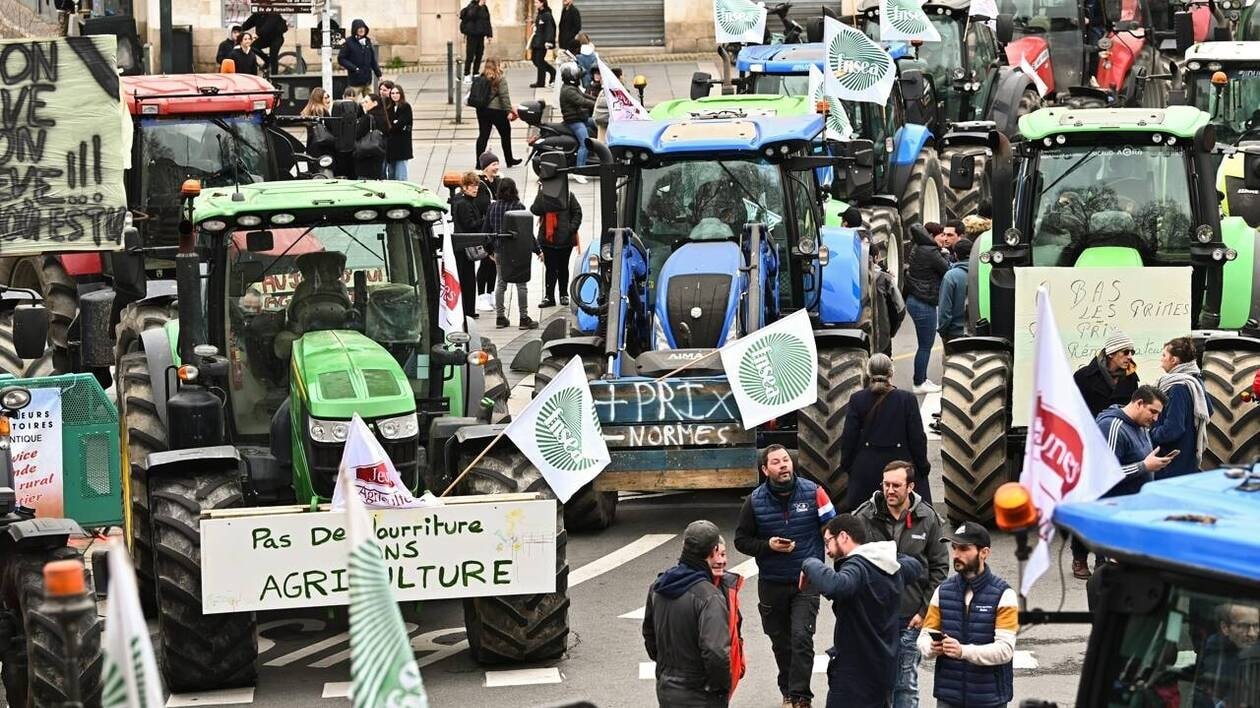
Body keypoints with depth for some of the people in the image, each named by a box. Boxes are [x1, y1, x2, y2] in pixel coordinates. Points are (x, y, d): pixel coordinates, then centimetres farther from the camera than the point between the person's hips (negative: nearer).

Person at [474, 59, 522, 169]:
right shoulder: (500, 79, -12)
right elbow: (504, 97, -15)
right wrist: (509, 111, -12)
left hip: (482, 110, 5)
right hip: (497, 110, -5)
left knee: (483, 135, 7)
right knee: (505, 135, 12)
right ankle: (509, 160, 24)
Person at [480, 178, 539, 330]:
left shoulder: (492, 207, 1)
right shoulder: (518, 207, -12)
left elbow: (486, 230, 6)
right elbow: (527, 231, -11)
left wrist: (489, 249, 18)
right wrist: (537, 250, -3)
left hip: (499, 251, 4)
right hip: (517, 252, -4)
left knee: (501, 282, 14)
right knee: (521, 284, 2)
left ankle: (500, 317, 16)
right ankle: (524, 318, 4)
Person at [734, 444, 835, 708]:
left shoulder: (813, 492, -6)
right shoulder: (755, 501, -5)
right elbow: (741, 540, 4)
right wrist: (768, 545, -14)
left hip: (807, 581, -2)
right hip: (771, 584, 2)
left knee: (801, 637, -15)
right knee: (781, 643, 13)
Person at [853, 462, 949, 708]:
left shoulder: (928, 519, -2)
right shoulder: (865, 517, -6)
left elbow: (939, 567, 4)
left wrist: (925, 611, -2)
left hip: (911, 619, 1)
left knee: (907, 684, 8)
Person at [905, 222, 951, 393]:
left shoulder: (917, 249, 11)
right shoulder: (931, 252, -18)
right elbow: (948, 270, -12)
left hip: (914, 300, 10)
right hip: (924, 304, -10)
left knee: (925, 344, 18)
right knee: (926, 345, -1)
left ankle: (921, 379, 25)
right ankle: (919, 384, 5)